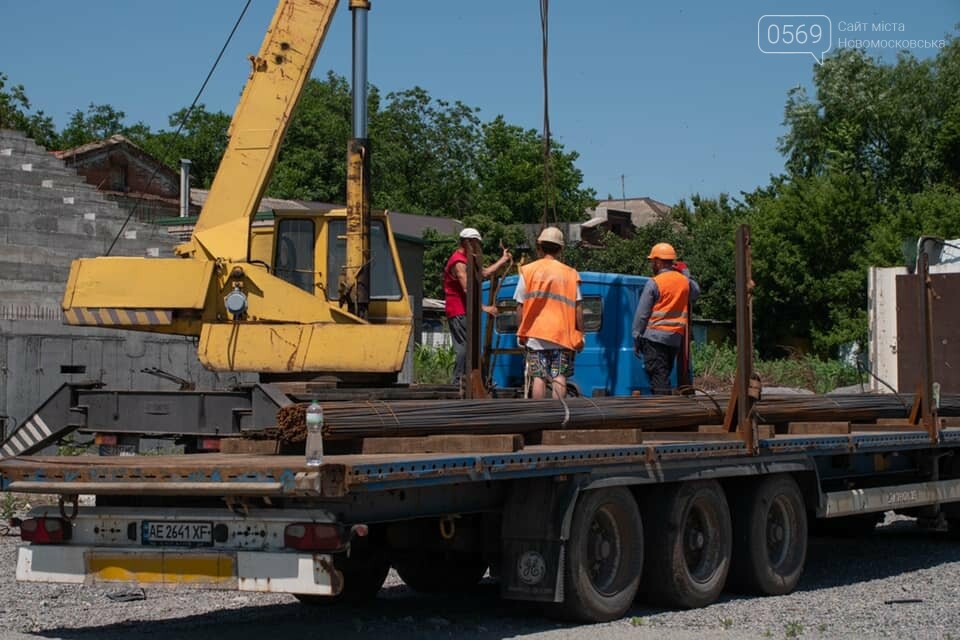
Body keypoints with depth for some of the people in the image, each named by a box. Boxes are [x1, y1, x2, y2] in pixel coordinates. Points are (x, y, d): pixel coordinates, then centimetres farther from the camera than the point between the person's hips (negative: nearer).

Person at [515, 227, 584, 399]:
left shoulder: (528, 271, 2)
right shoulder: (570, 274, 1)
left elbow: (520, 307, 1)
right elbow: (578, 307, -2)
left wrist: (522, 330, 11)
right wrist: (580, 334, 6)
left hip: (535, 333, 1)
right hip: (562, 334, -1)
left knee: (539, 377, 4)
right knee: (559, 377, 0)